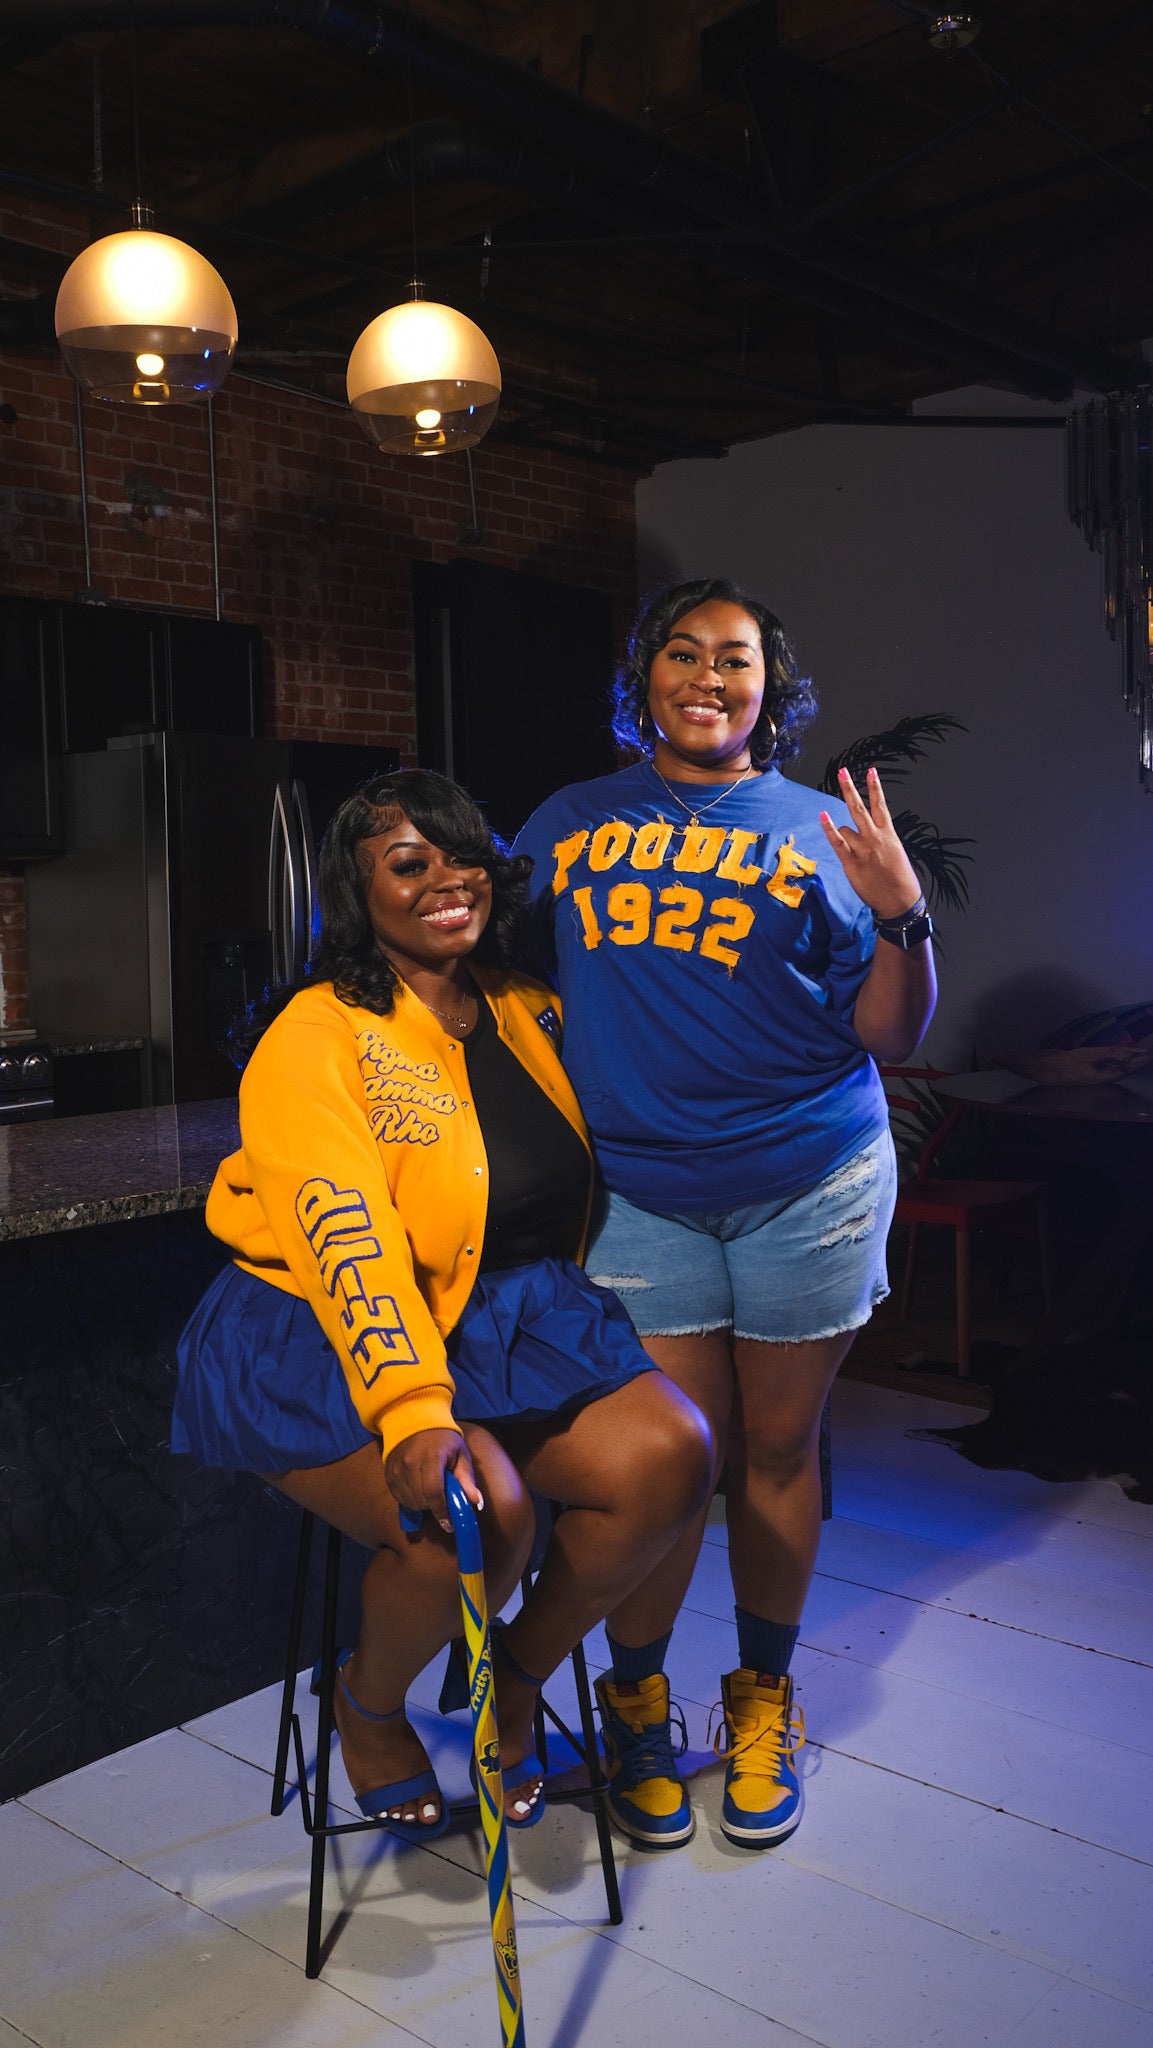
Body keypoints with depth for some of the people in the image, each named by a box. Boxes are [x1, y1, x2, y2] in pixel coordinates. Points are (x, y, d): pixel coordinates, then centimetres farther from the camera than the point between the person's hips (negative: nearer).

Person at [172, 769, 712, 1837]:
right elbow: (348, 1241, -25)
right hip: (324, 1336, -6)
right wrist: (412, 1413, -35)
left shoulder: (528, 1013, 9)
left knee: (670, 1450, -17)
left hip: (510, 1317, 6)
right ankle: (368, 1702, 7)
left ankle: (516, 1678, 10)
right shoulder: (316, 1039, -12)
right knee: (475, 1511, -30)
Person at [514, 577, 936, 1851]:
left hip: (811, 1184, 0)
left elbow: (889, 1038, 2)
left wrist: (901, 915, -14)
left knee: (777, 1447, 10)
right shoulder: (571, 825, 8)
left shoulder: (817, 830, 4)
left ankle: (764, 1698, 31)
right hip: (638, 1191, 0)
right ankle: (633, 1699, 25)